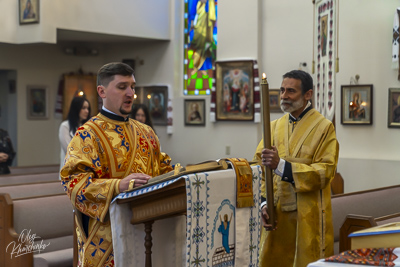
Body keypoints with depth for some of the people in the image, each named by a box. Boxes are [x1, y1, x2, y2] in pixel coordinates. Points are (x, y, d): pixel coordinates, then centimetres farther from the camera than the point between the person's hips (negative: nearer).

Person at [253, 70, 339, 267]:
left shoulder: (324, 128, -5)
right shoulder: (275, 126, 10)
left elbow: (324, 172, -14)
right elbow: (261, 168, 6)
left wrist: (281, 165, -22)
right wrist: (265, 202, -8)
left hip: (308, 219, -4)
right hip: (276, 215, 4)